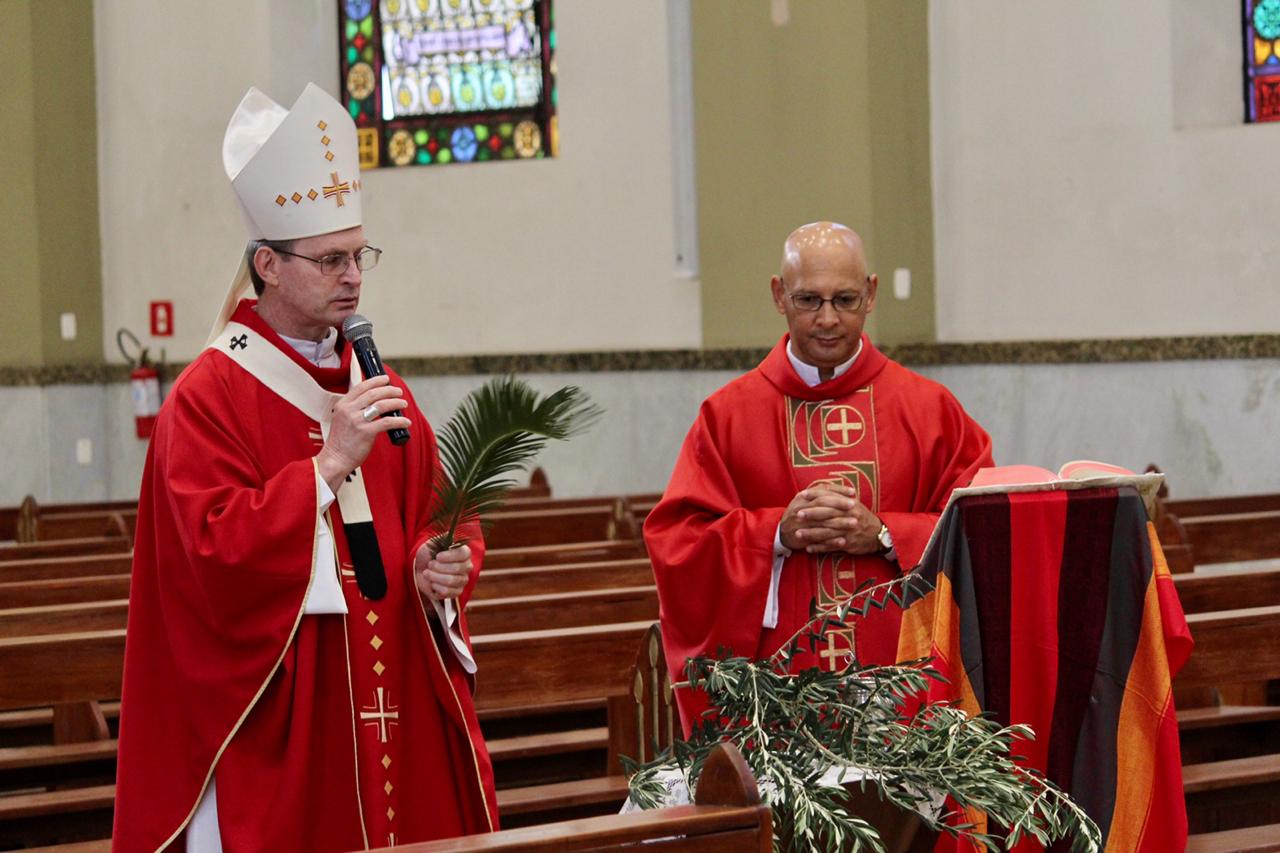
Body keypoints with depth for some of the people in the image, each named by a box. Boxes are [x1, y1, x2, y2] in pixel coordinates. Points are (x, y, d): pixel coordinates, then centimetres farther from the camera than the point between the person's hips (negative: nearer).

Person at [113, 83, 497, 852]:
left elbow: (439, 521, 17)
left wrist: (442, 571, -5)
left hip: (396, 710, 6)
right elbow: (215, 552, -17)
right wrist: (331, 464, -20)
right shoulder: (208, 398, -7)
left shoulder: (380, 390, 14)